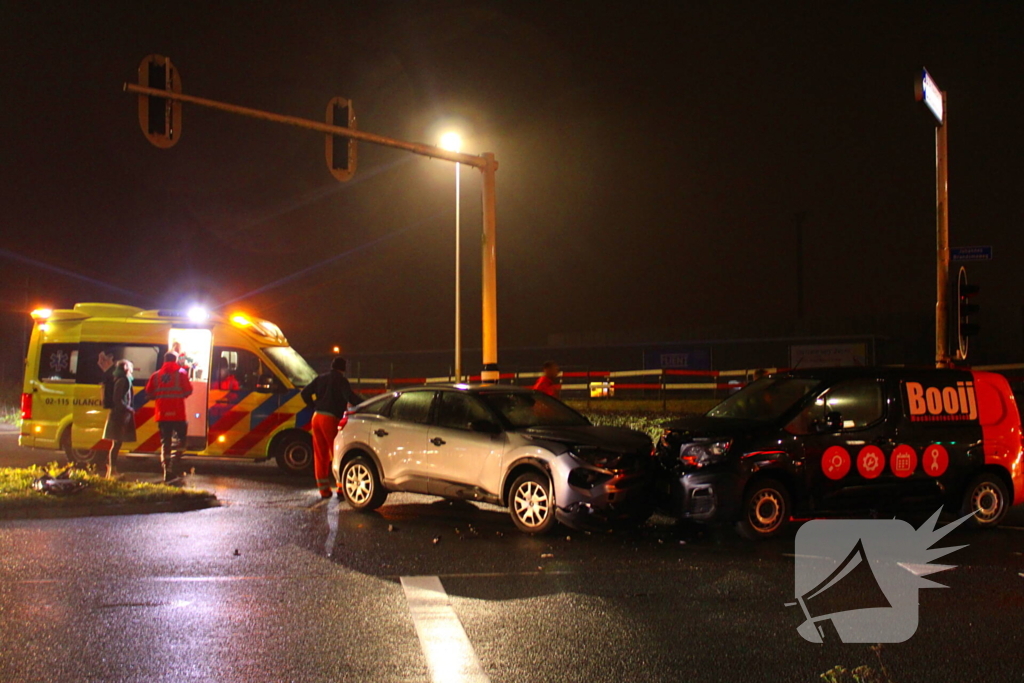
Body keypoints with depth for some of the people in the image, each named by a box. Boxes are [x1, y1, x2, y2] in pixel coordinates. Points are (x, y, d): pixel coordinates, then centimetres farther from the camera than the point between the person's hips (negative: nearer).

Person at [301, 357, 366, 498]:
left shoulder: (321, 379, 16)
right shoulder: (341, 380, -3)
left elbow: (305, 393, 16)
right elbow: (350, 396, -19)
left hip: (317, 417, 6)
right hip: (330, 418, -6)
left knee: (320, 455, 8)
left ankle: (323, 488, 9)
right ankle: (341, 486, -3)